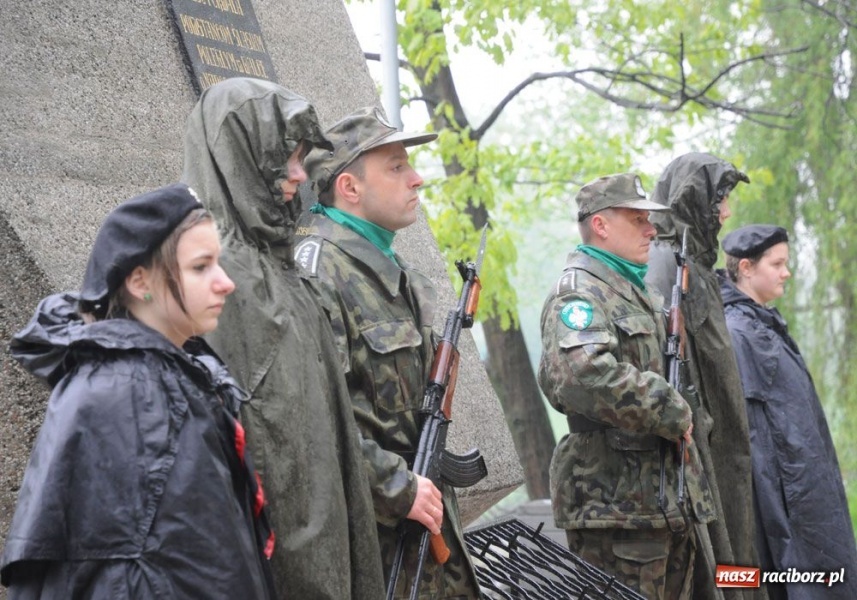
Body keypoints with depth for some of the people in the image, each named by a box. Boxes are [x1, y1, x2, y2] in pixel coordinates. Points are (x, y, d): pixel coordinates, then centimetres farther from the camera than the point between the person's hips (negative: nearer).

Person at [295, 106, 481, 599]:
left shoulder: (393, 270, 14)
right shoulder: (320, 268, -17)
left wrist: (424, 484, 14)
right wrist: (398, 489, -21)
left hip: (425, 519, 9)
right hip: (369, 537, -9)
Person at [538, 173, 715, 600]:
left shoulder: (641, 292, 20)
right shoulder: (578, 292, -11)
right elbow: (588, 375, -30)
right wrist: (673, 415, -20)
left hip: (671, 502, 9)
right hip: (616, 502, -9)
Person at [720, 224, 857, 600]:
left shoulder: (765, 323, 14)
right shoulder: (737, 333, -16)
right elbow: (748, 431, -19)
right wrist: (771, 505, -20)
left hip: (805, 482, 10)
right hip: (784, 491, -10)